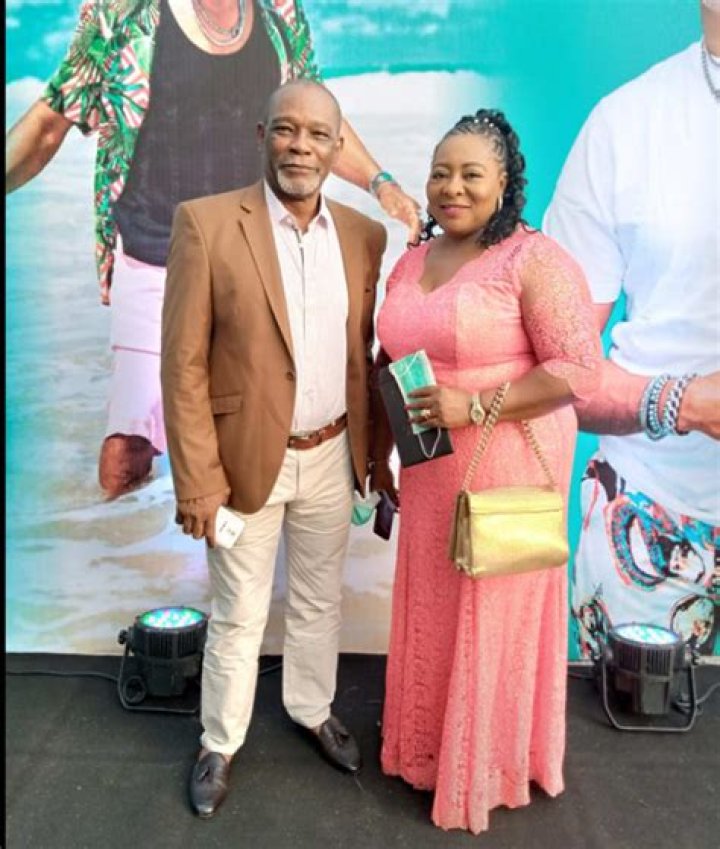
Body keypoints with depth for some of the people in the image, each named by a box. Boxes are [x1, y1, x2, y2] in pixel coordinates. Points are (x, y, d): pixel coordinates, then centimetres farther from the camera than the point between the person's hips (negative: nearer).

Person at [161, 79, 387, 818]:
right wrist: (197, 481, -15)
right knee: (237, 616, 13)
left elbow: (363, 353, 7)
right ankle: (219, 744, 36)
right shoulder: (206, 223, -12)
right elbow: (183, 365, -13)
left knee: (319, 601, 21)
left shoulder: (364, 235, 1)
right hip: (247, 458, -3)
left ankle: (313, 711, 45)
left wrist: (373, 449, 7)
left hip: (332, 457, 4)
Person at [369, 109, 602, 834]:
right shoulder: (411, 262, 8)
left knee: (495, 612, 8)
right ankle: (428, 744, 40)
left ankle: (486, 768, 31)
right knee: (431, 608, 16)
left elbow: (578, 367, -18)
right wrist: (379, 454, 15)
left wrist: (472, 406, -22)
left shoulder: (535, 260, -13)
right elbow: (388, 365, 14)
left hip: (508, 469, -6)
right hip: (429, 472, 6)